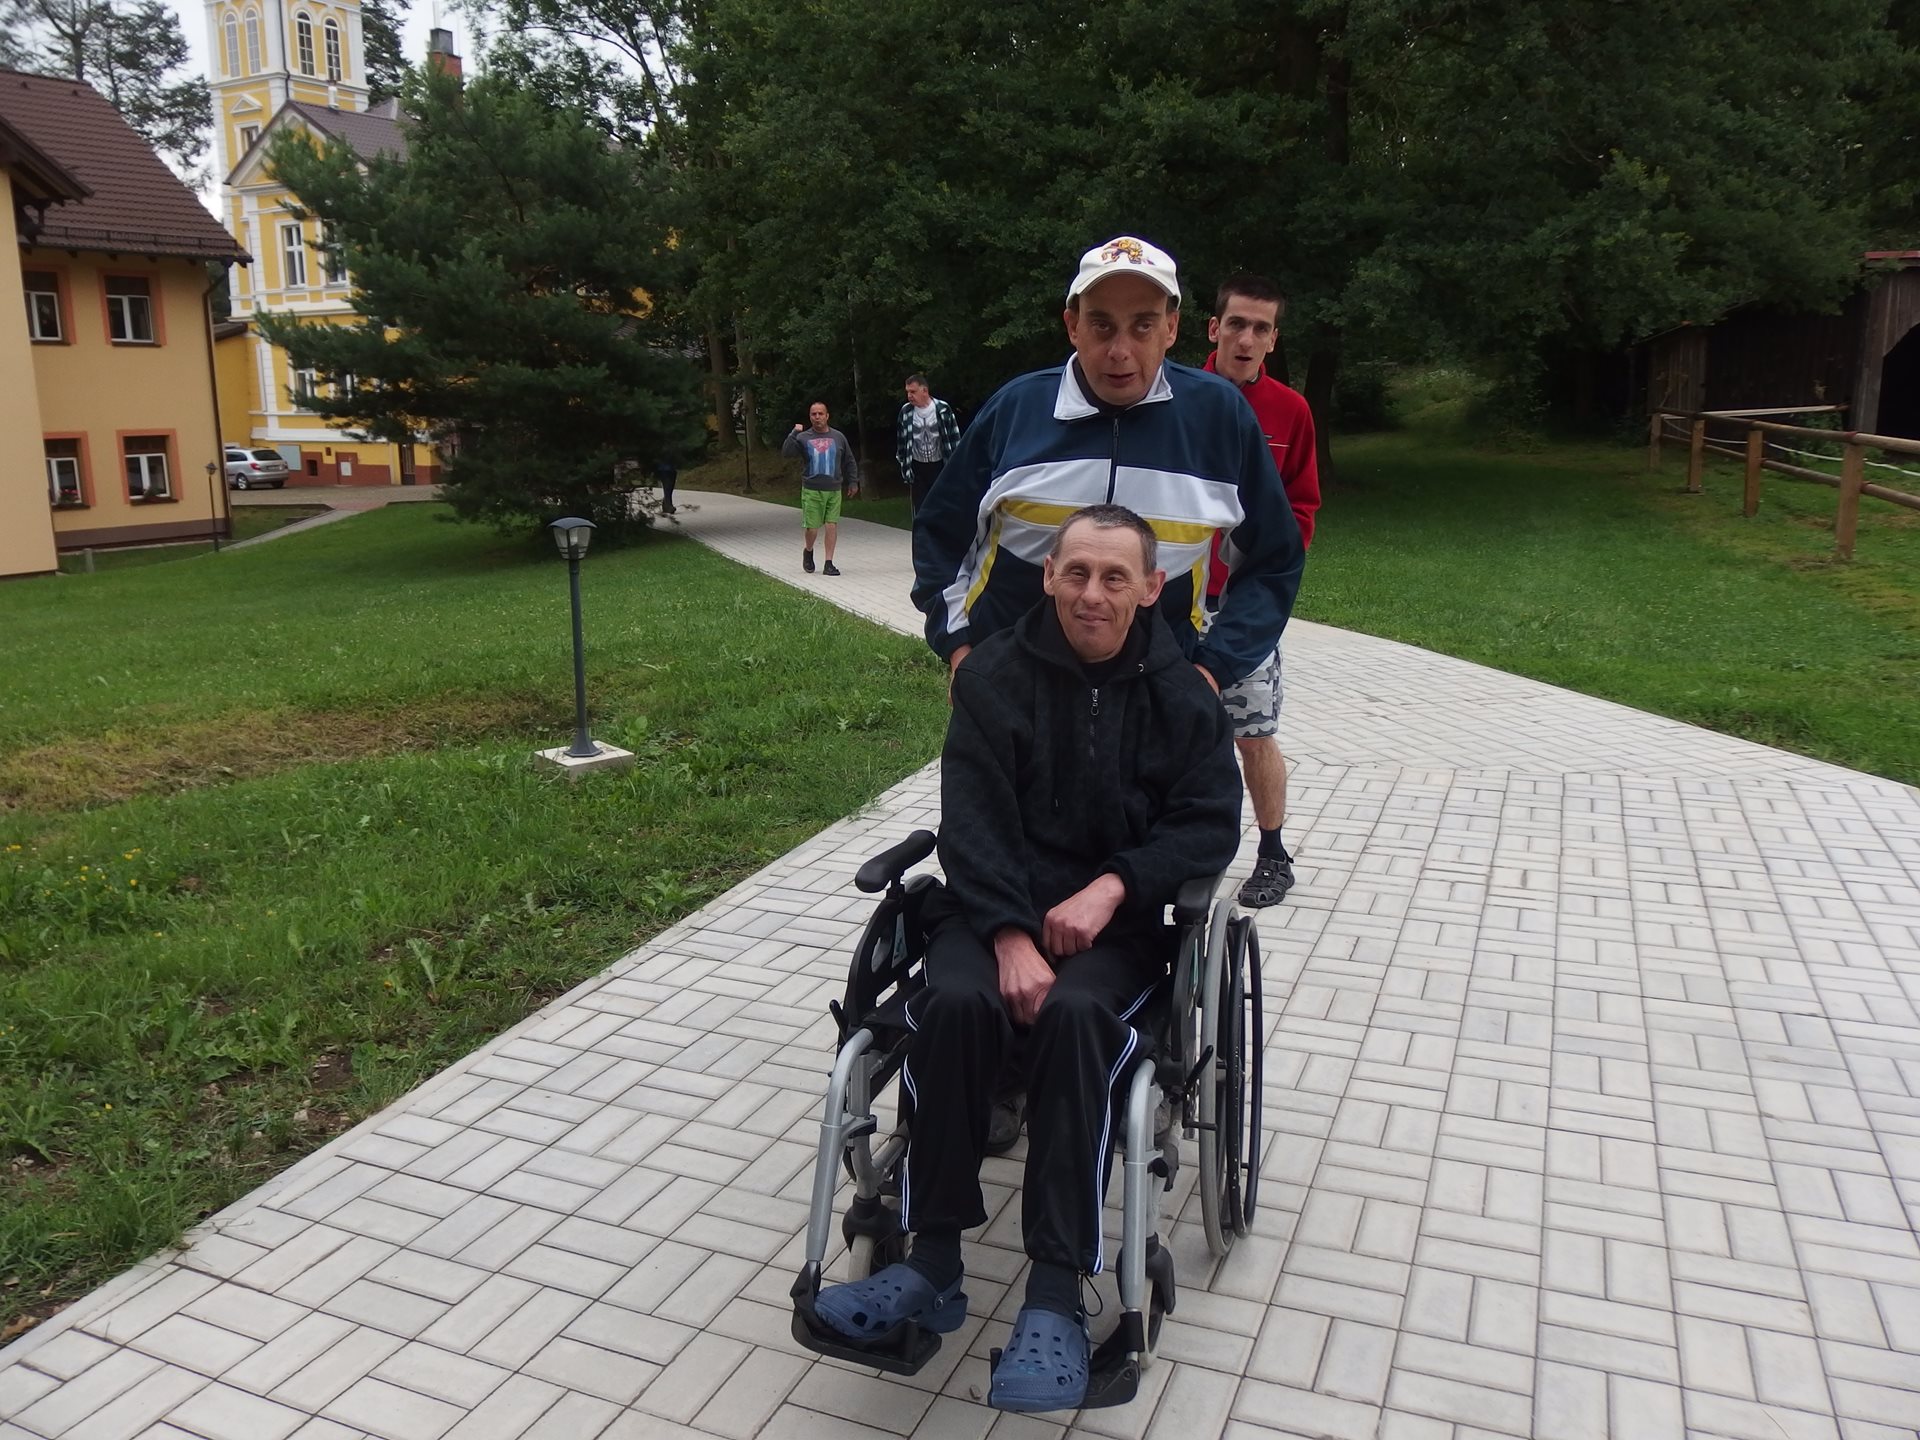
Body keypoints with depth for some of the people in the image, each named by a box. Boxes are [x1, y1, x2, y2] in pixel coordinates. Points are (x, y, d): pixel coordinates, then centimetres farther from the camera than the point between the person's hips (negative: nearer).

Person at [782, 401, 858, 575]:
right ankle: (808, 551, 29)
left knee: (832, 525, -5)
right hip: (811, 491, -2)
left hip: (834, 490, 2)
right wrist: (794, 434, -19)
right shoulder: (803, 438, 1)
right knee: (812, 527, -2)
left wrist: (853, 481, 13)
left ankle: (829, 564, 2)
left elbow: (850, 461, 16)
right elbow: (785, 452, -12)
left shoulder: (838, 437, 8)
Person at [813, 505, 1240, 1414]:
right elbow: (973, 821, -7)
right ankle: (933, 1262, -20)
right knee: (955, 1002, -31)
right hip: (996, 906, 1)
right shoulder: (994, 675, 0)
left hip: (1119, 919, 0)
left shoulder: (1180, 692, 3)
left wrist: (1112, 886, -18)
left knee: (1073, 1015, -33)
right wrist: (1010, 936, -22)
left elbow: (1210, 824, -1)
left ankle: (1056, 1296, -28)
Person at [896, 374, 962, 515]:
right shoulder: (906, 411, -5)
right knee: (919, 508, 2)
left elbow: (954, 438, -4)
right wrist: (904, 464, 6)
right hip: (917, 467, 2)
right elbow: (901, 440, 5)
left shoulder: (943, 409, -10)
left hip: (939, 466, -1)